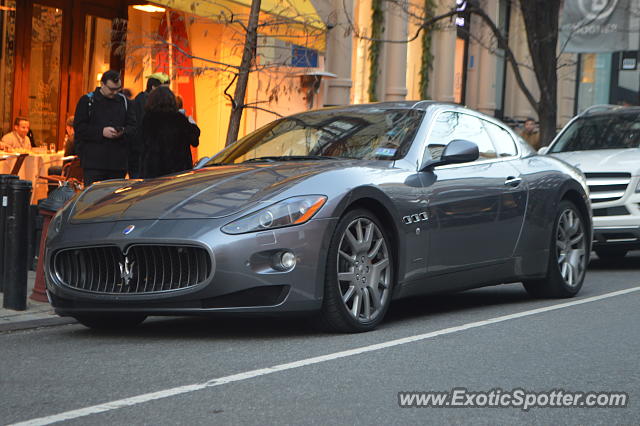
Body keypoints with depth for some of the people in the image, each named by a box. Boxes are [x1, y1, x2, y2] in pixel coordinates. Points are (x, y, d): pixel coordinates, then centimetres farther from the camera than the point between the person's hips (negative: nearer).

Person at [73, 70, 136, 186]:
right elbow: (79, 127, -4)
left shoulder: (123, 101, 13)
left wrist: (123, 132, -10)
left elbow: (133, 126, 13)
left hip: (118, 163, 4)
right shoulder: (87, 101, 2)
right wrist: (101, 132, -16)